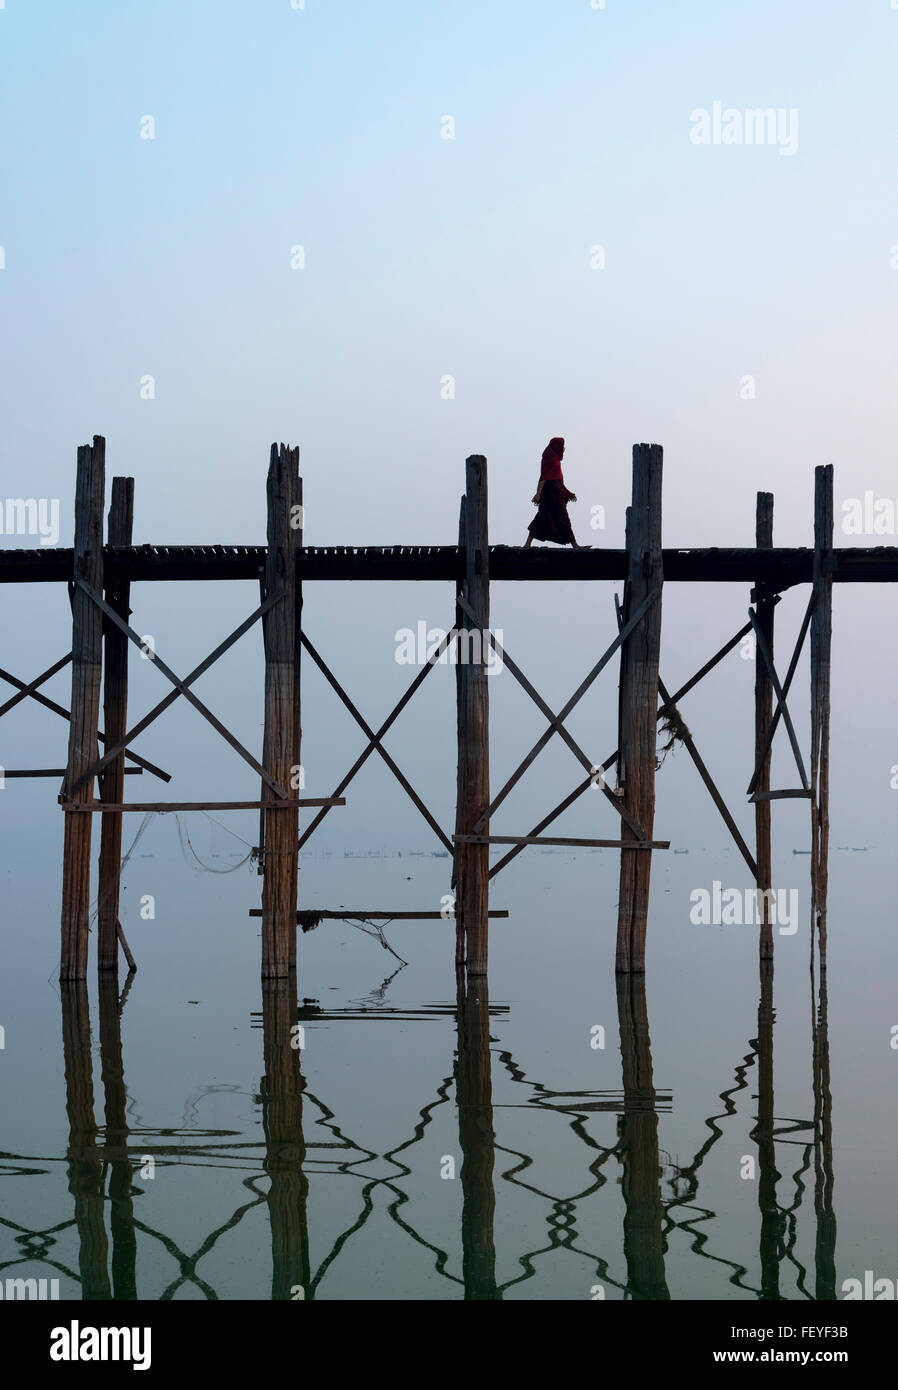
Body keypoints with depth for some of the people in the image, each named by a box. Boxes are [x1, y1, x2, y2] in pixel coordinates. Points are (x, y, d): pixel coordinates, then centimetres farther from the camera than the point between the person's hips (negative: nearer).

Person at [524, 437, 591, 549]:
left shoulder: (554, 459, 17)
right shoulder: (549, 459, -12)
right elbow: (543, 477, -19)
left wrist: (568, 493, 21)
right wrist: (538, 493, -24)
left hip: (555, 493, 10)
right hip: (552, 493, -10)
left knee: (543, 520, 7)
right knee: (562, 519, -5)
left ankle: (527, 544, 4)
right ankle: (575, 546, -2)